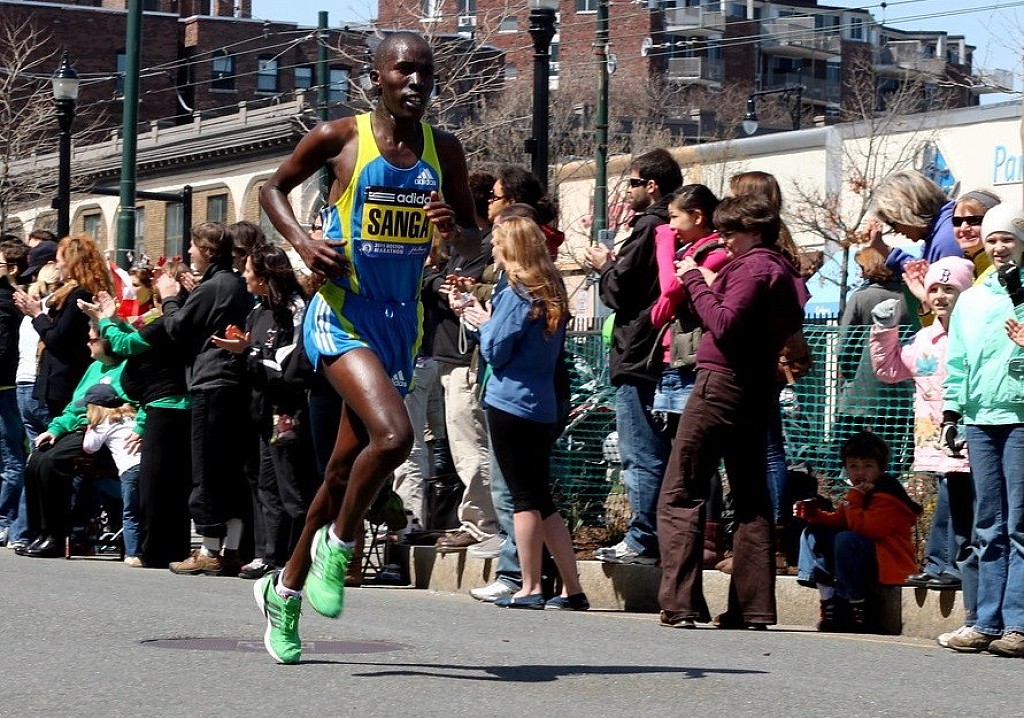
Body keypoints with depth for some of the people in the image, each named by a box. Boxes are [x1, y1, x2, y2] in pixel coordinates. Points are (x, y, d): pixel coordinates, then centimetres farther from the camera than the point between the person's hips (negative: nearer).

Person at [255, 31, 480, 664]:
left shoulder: (444, 151, 6)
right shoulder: (339, 137, -5)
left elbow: (476, 247, 12)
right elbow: (274, 188, 10)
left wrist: (453, 230, -12)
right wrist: (302, 241, -9)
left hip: (400, 325, 5)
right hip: (341, 316, -5)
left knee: (346, 469, 12)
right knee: (394, 434, -27)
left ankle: (286, 587, 29)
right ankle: (337, 544, -2)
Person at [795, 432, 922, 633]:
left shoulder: (888, 495, -16)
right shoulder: (860, 493, 16)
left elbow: (863, 527, -26)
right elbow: (839, 520, 12)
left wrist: (852, 500, -18)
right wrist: (813, 513, -3)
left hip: (889, 567, -10)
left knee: (846, 540, -36)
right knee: (813, 533, 6)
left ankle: (859, 614, -24)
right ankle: (830, 605, -2)